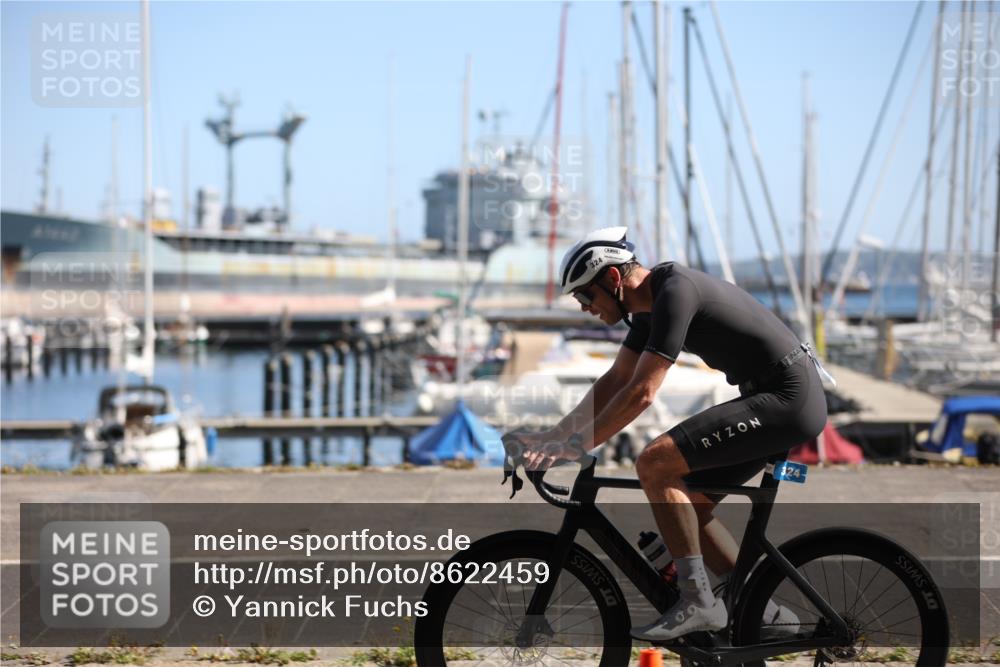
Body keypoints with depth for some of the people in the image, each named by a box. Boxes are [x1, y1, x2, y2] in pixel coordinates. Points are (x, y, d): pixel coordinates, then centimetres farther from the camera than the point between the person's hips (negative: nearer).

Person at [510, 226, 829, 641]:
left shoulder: (675, 292, -19)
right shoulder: (652, 303, 12)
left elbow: (640, 393, -23)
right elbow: (616, 381, 19)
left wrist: (576, 447, -20)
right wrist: (554, 435, 14)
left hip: (788, 398, -10)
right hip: (784, 401, 10)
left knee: (654, 464, -18)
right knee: (686, 504, 10)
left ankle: (697, 602, -14)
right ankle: (763, 610, 16)